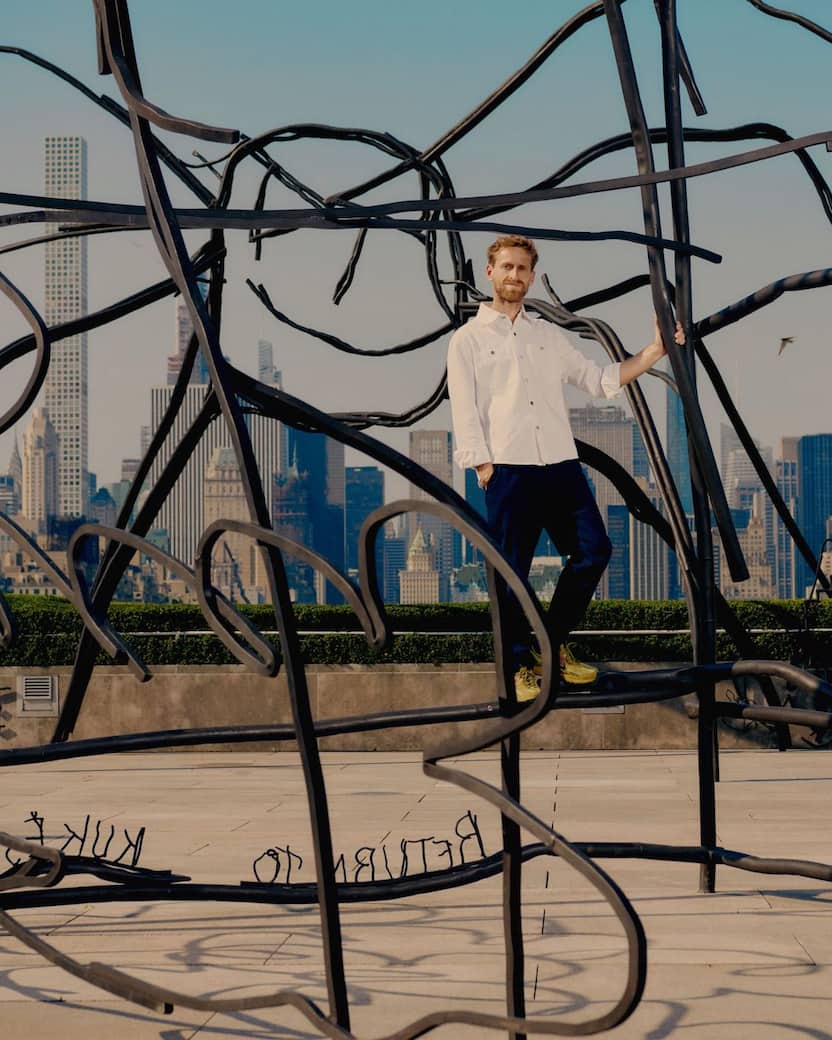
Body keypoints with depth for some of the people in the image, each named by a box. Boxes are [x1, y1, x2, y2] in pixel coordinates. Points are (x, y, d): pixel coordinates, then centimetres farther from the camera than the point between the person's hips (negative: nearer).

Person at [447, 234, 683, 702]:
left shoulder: (549, 334, 18)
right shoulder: (468, 339, 5)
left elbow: (601, 379, 17)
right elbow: (465, 412, 0)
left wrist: (654, 352, 8)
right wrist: (485, 469, -8)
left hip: (562, 464, 4)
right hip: (509, 470, -4)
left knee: (594, 549, -1)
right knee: (512, 571, -3)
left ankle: (554, 645, 15)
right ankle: (522, 665, 9)